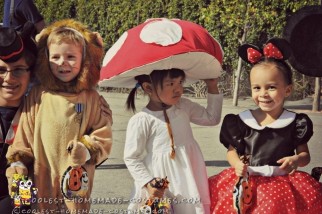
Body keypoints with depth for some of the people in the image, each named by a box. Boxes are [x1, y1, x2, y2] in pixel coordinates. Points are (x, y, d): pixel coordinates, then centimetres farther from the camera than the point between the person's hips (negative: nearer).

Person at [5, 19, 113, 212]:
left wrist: (88, 151, -15)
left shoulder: (91, 98, 0)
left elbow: (103, 136, 1)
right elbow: (24, 133, 6)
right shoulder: (38, 96, 1)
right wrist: (18, 161, -1)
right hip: (40, 179, 1)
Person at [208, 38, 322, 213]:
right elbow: (232, 151, 9)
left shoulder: (296, 123, 1)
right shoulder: (242, 121, 1)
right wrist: (237, 164, -12)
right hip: (247, 182, 1)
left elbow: (305, 155, 8)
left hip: (283, 182, 0)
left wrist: (296, 160, -15)